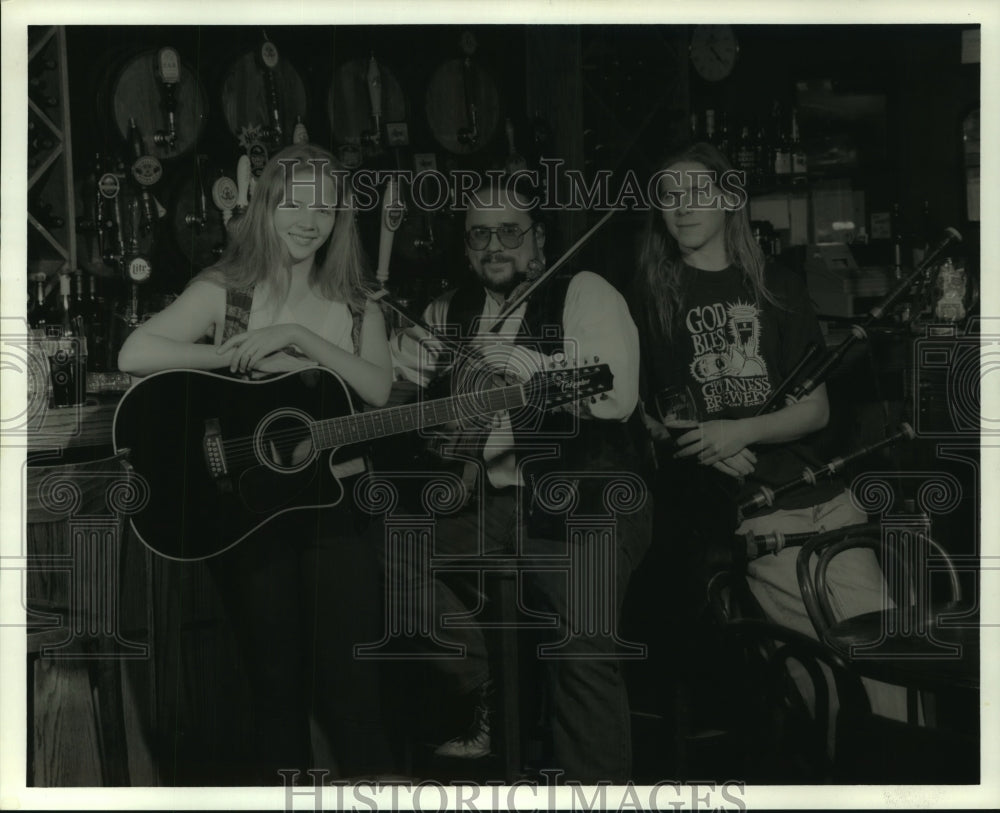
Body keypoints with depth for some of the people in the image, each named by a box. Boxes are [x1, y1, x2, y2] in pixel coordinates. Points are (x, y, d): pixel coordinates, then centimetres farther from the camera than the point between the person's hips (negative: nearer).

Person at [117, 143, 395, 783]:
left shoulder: (355, 308, 9)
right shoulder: (224, 292, 0)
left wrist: (297, 336, -16)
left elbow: (378, 389, -8)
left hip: (332, 508, 2)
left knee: (350, 687, -4)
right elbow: (134, 355, -15)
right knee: (277, 687, 6)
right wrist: (245, 355, -17)